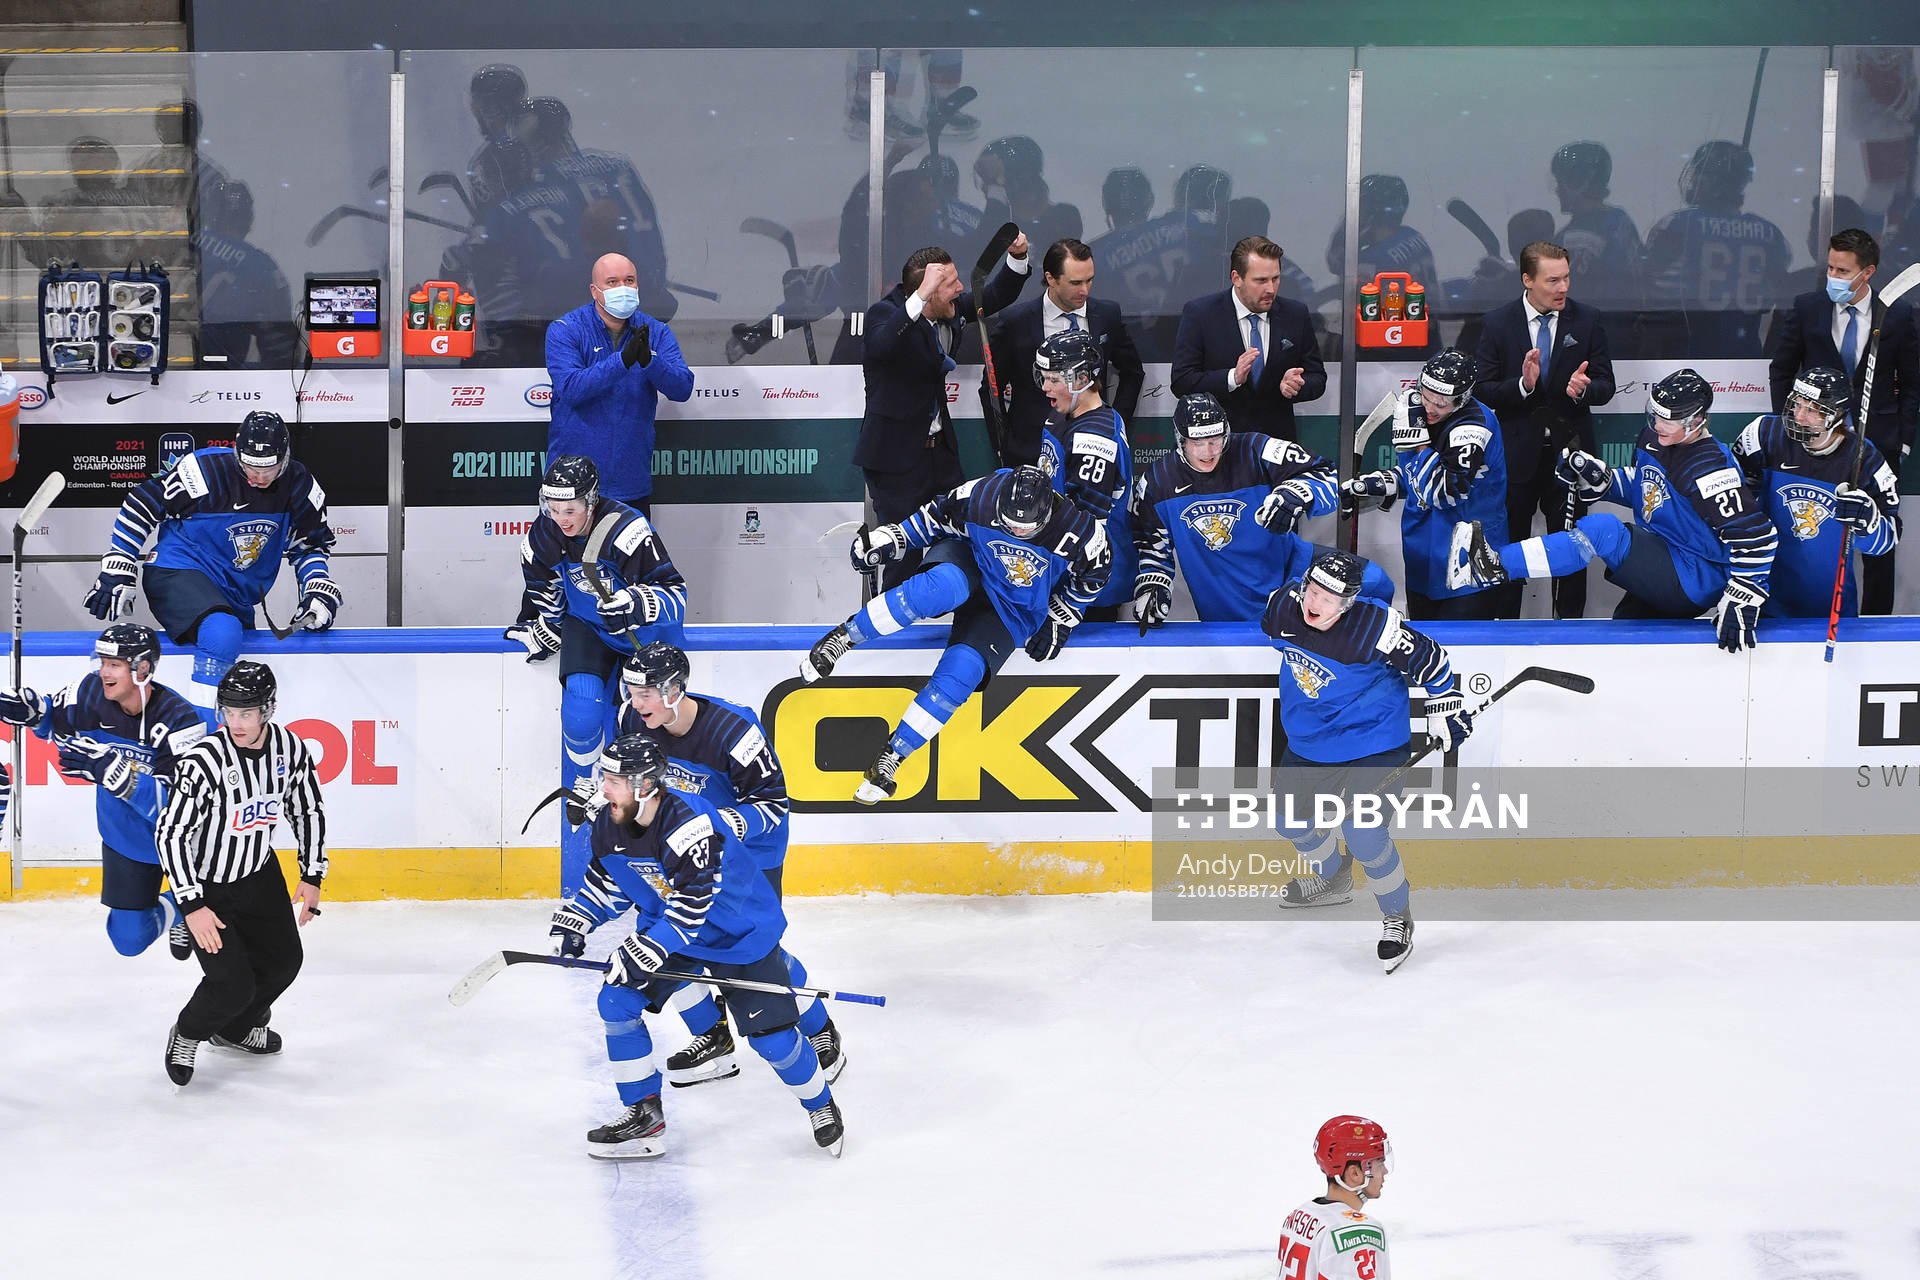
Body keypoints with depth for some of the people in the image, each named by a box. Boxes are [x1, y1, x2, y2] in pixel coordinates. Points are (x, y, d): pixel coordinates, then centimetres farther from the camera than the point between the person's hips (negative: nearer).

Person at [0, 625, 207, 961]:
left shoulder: (180, 719, -31)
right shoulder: (94, 692, -16)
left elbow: (175, 804, -37)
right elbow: (56, 718, 7)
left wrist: (111, 770, -47)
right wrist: (30, 709, -17)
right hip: (125, 839, 4)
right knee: (129, 939, 5)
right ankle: (171, 912, 37)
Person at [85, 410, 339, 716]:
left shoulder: (299, 485, -5)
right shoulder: (206, 469, -20)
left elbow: (311, 542, 12)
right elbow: (141, 504, -10)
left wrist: (319, 589, -4)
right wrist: (116, 571, -9)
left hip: (237, 595, 7)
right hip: (179, 573, -7)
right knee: (223, 633, -34)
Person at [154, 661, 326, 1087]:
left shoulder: (290, 749, -14)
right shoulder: (203, 761, -31)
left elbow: (309, 811, 3)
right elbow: (169, 833, -26)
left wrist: (312, 877, 3)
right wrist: (193, 906, -28)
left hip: (258, 872, 6)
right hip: (205, 883, -6)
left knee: (283, 960, 16)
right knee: (233, 984, -11)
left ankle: (236, 1027, 42)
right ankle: (187, 1035, 19)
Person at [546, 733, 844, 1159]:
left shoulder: (689, 825, -35)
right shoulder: (610, 825, -10)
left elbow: (690, 906, -35)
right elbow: (606, 881, 8)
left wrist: (644, 951, -38)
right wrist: (573, 921, -7)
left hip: (740, 932, -7)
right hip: (666, 928, 7)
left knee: (770, 1034, -10)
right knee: (617, 1002, -7)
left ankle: (822, 1106, 18)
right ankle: (644, 1116, 4)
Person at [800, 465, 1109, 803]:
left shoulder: (1079, 532, -26)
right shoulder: (979, 497, -25)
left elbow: (1092, 575, -3)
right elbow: (936, 517, -4)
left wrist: (1060, 621, -2)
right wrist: (889, 540, -10)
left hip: (1015, 610, 1)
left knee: (960, 671, -22)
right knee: (941, 587, -39)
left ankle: (890, 758, -11)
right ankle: (843, 636, -25)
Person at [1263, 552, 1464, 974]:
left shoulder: (1374, 627, -30)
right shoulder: (1285, 607, -14)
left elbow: (1428, 659, -18)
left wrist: (1445, 706, -9)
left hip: (1372, 741, -7)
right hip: (1309, 738, 7)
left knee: (1364, 836, -17)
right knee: (1288, 813, 19)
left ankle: (1397, 917, 7)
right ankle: (1333, 879, 47)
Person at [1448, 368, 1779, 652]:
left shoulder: (1710, 469, -22)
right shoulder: (1652, 440, 5)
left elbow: (1754, 534, -27)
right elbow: (1638, 485, 23)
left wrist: (1741, 603, -31)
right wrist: (1596, 476, 2)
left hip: (1696, 580, -10)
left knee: (1602, 529, -26)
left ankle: (1496, 566, -33)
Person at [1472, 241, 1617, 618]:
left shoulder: (1588, 321, -1)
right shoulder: (1498, 323, -4)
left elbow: (1606, 386, 1)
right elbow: (1482, 390, -6)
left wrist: (1584, 388, -22)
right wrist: (1522, 384, -24)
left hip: (1568, 449, 1)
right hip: (1516, 451, -1)